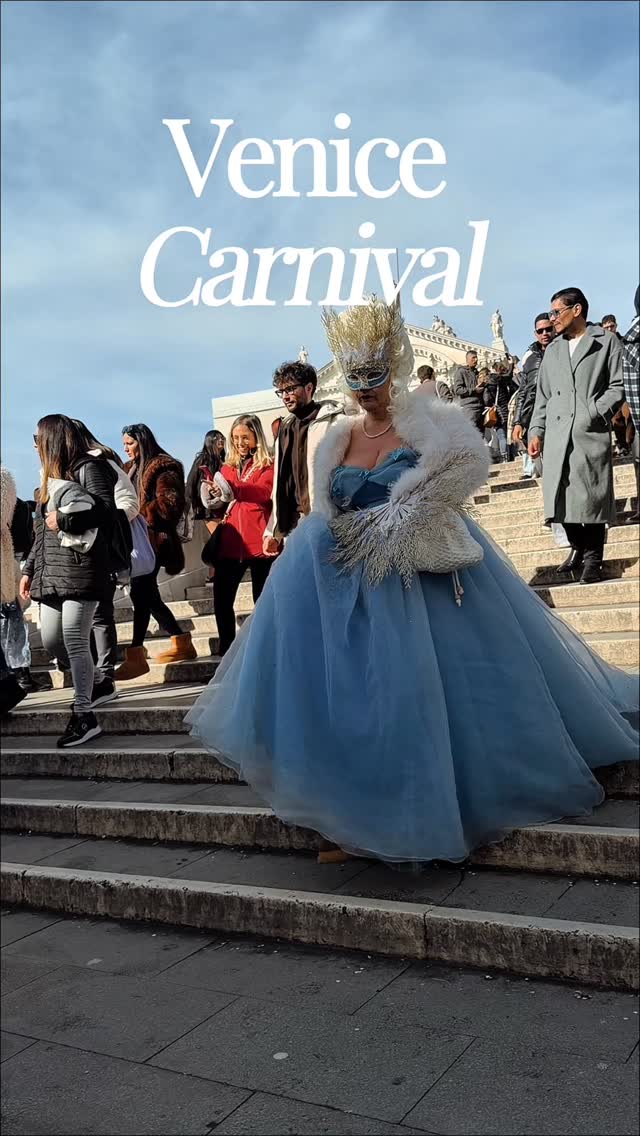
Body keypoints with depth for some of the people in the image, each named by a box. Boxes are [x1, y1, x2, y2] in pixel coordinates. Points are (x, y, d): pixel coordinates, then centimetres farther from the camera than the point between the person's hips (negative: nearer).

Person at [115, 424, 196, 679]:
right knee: (148, 595, 11)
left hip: (153, 540, -9)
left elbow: (170, 504, -13)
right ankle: (181, 643, 21)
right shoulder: (130, 469, 20)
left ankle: (135, 655, -14)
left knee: (140, 593, -15)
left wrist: (139, 514, -17)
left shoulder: (163, 467, -5)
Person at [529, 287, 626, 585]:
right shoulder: (552, 351, 22)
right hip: (557, 434, 5)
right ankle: (577, 548, 18)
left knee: (592, 494, -5)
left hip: (591, 434, -4)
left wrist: (594, 413, -11)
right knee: (562, 493, 2)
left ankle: (593, 557, 5)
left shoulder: (606, 342, 8)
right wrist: (536, 431, 10)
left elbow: (618, 387, 1)